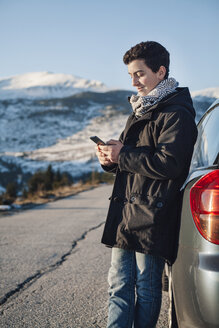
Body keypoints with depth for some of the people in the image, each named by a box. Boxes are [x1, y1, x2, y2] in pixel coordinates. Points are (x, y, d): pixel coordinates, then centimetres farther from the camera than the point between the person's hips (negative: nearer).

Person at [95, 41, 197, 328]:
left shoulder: (176, 115, -9)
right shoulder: (140, 112, 21)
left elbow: (169, 164, -21)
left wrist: (122, 156, -15)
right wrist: (111, 160, 3)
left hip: (152, 216, -9)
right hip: (126, 213, 9)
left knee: (146, 290, 4)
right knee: (118, 287, 9)